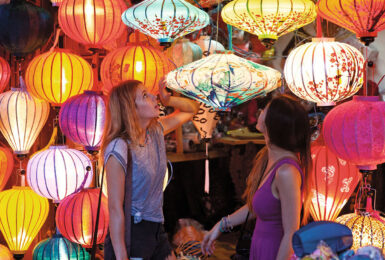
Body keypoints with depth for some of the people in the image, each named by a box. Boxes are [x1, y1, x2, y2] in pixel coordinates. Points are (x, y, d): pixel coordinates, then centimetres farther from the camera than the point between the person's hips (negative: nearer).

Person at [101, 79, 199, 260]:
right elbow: (115, 208, -21)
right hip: (130, 235, -7)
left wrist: (167, 99, -2)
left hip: (156, 231, 7)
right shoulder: (119, 148, -20)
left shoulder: (156, 131, 2)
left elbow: (191, 109, 19)